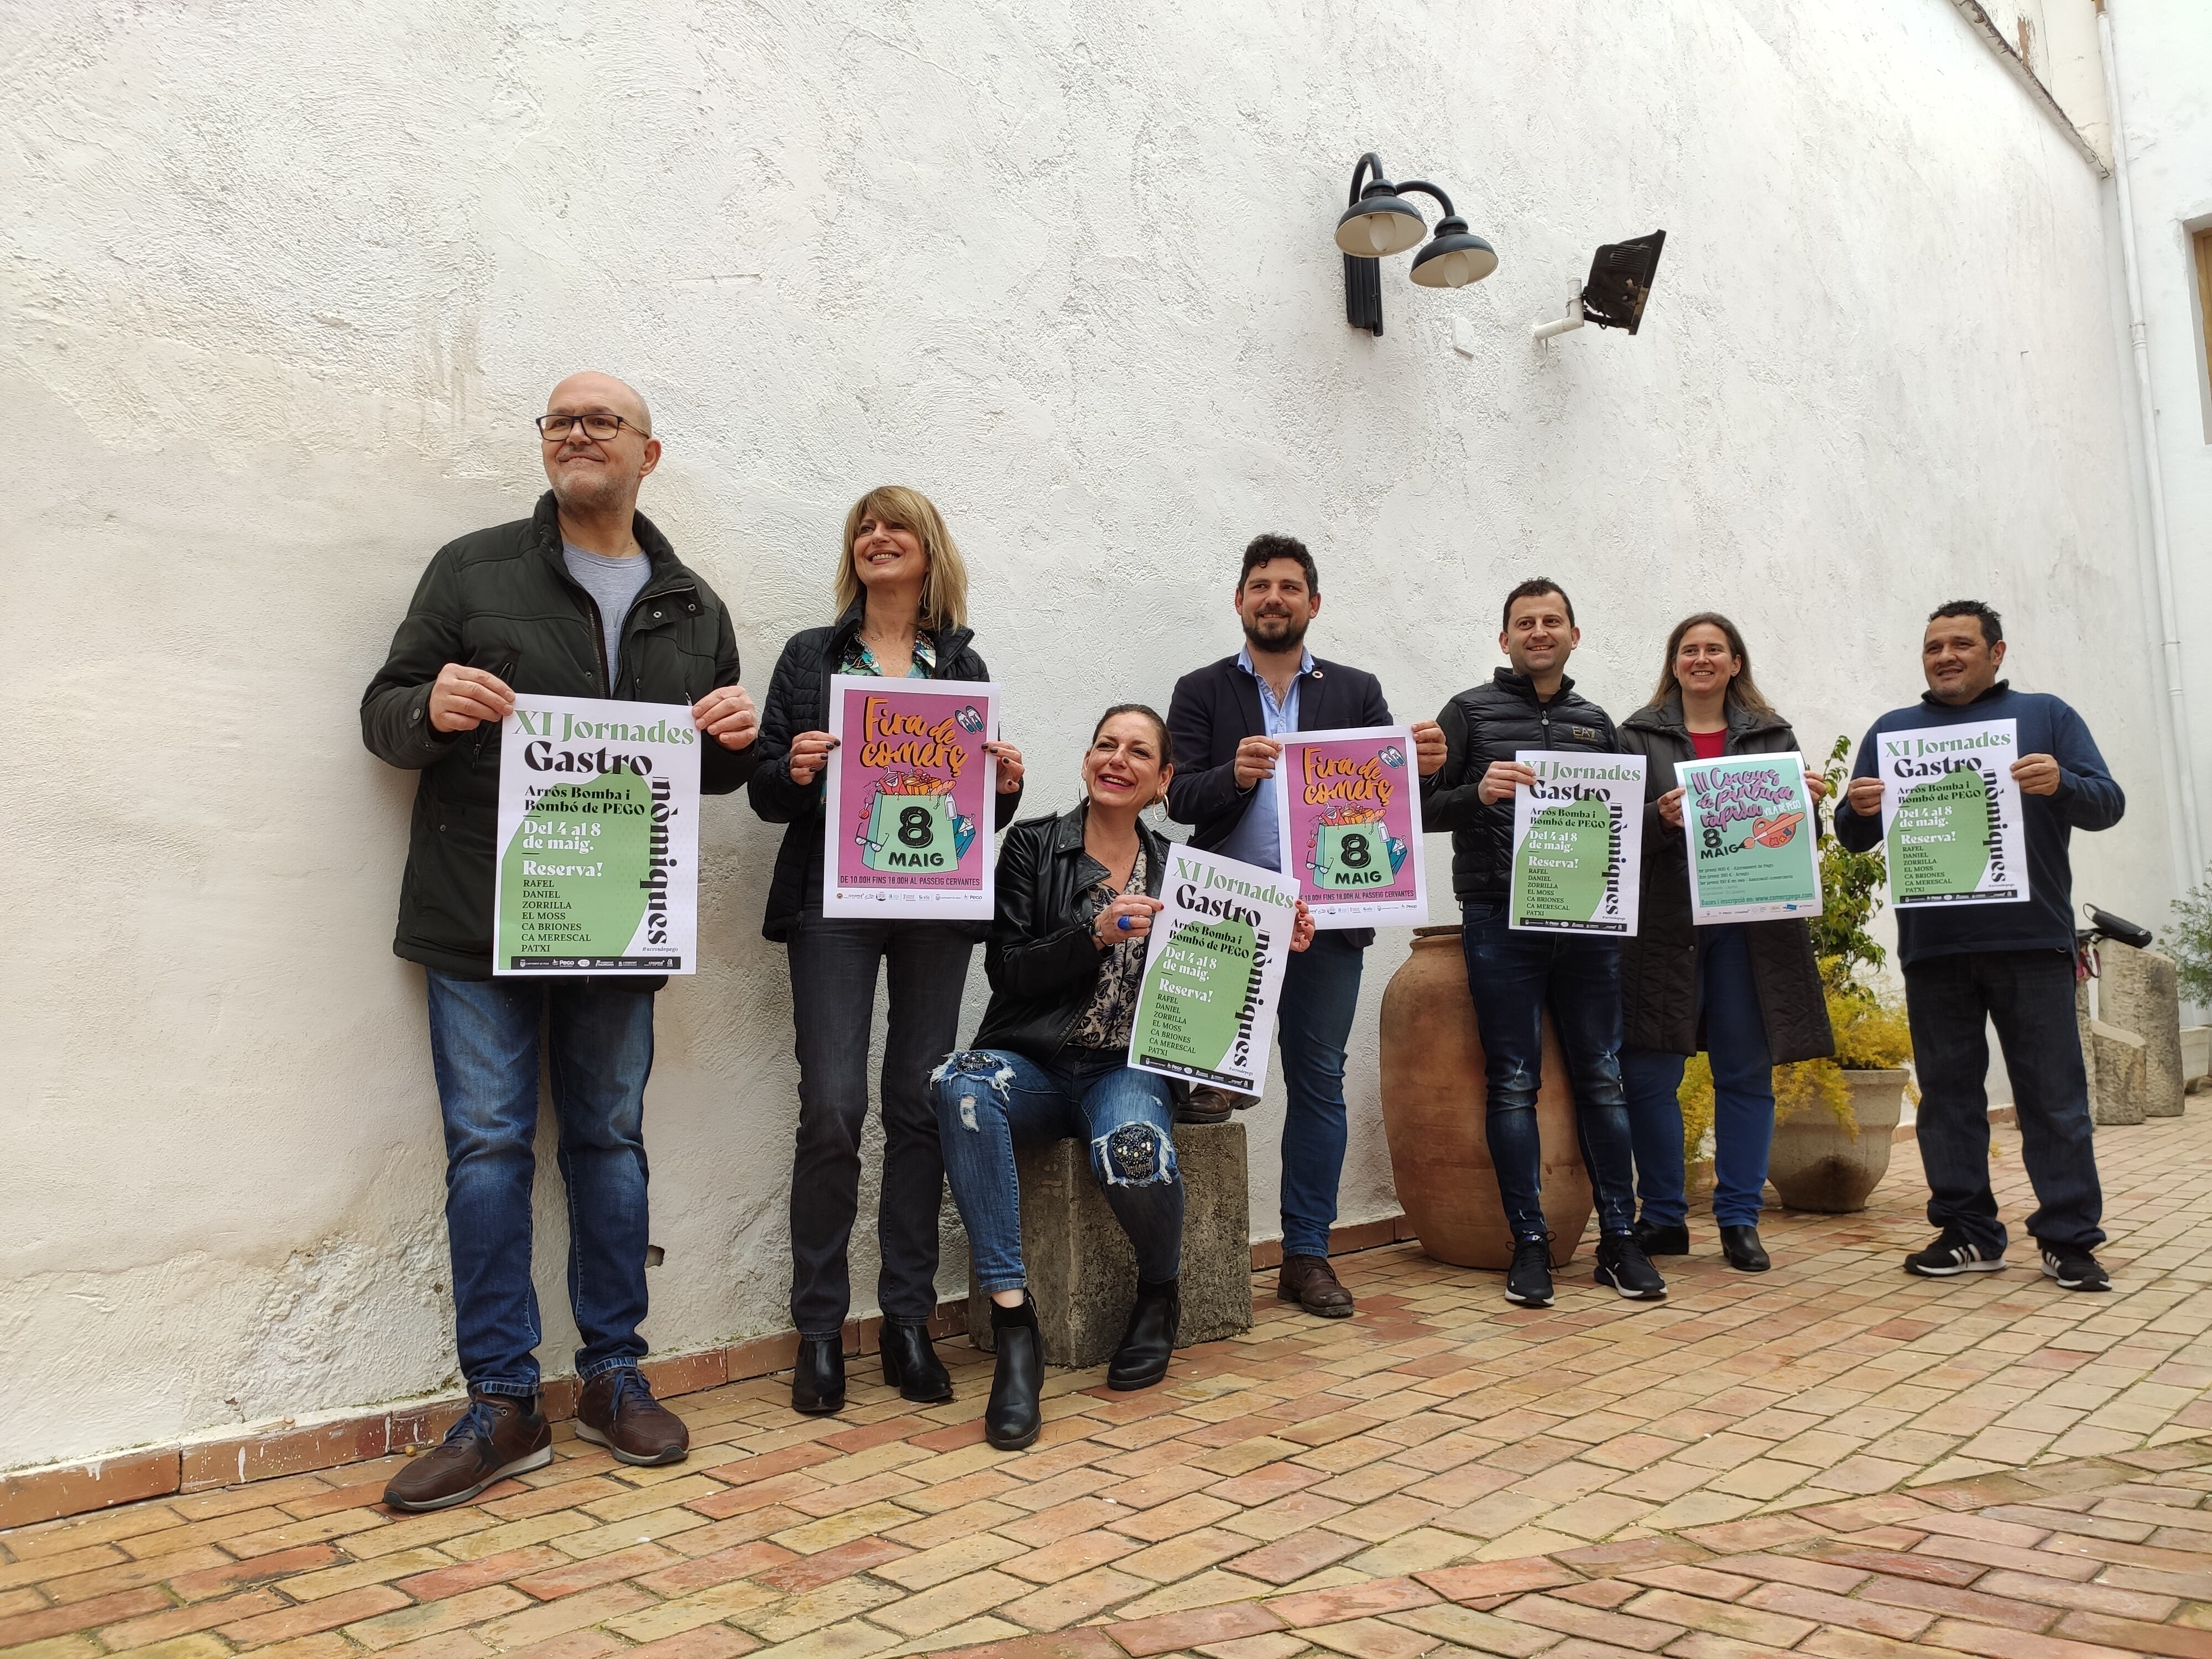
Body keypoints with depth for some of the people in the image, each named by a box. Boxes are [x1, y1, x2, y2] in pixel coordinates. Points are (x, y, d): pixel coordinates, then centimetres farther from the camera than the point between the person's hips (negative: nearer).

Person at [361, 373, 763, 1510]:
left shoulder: (693, 608, 14)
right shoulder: (472, 570, 6)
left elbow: (715, 773, 19)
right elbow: (383, 713, 5)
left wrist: (737, 739, -4)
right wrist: (429, 708, -18)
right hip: (481, 919, -2)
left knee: (611, 1141, 9)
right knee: (488, 1148, -1)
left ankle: (613, 1376, 21)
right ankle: (503, 1405, 9)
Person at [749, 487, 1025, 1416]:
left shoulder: (963, 666, 13)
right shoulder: (811, 657, 10)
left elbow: (983, 807, 13)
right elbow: (767, 793, 6)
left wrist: (1006, 783, -8)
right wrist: (794, 772, -16)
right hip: (833, 901, -1)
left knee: (920, 1104, 4)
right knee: (833, 1107, -8)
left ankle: (908, 1320, 15)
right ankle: (819, 1329, 6)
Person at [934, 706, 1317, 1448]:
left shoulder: (1176, 869, 13)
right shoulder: (1033, 845, 5)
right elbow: (1007, 971, -3)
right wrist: (1096, 933, -17)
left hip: (1128, 1067, 1)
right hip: (1034, 1065, 0)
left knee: (1134, 1151, -35)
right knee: (961, 1086, -36)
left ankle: (1159, 1293, 1)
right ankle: (1013, 1318, -31)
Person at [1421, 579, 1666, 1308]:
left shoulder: (1597, 723, 17)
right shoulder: (1470, 713, 5)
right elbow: (1424, 809, -2)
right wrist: (1480, 793, -19)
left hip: (1586, 920, 4)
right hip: (1500, 920, -3)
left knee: (1602, 1078, 6)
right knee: (1513, 1083, 0)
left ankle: (1619, 1238, 14)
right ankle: (1529, 1242, 9)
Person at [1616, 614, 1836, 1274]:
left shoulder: (1772, 735, 13)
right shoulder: (1639, 735, 7)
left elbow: (1798, 837, 13)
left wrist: (1809, 805, -7)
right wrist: (1661, 819, -18)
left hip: (1750, 923, 2)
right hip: (1663, 923, -1)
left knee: (1746, 1074, 5)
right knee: (1649, 1076, 0)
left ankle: (1740, 1220, 16)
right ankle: (1664, 1218, 13)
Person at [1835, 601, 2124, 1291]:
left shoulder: (2046, 716, 10)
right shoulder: (1892, 731, 15)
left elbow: (2108, 804, 3)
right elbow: (1855, 836, 12)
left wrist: (2061, 784, -19)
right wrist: (1858, 811, -13)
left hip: (2032, 941, -2)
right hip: (1932, 946, 2)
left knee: (2054, 1096, 0)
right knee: (1949, 1092, 6)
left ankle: (2069, 1238, 8)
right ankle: (1967, 1232, 13)